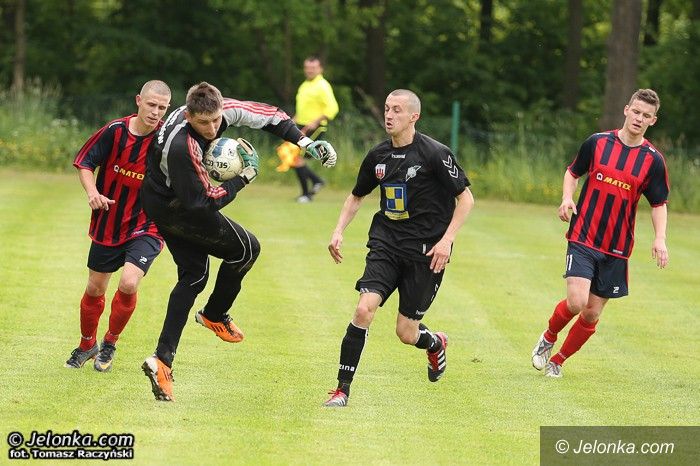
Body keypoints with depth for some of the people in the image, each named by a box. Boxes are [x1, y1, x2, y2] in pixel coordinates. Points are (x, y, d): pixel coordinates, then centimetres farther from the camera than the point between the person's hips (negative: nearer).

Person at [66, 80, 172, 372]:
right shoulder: (115, 130, -11)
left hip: (146, 227, -2)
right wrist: (92, 192, -16)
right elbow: (84, 162, 1)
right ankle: (87, 345, 38)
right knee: (95, 288, 11)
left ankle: (110, 344, 5)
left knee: (128, 283, -21)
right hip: (108, 224, 2)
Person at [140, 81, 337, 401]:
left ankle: (162, 361, 7)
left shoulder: (224, 110, -15)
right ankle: (214, 315, 24)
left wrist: (304, 142, -5)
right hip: (175, 209, -8)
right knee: (247, 248, 3)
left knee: (193, 275, 12)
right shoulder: (182, 146, -38)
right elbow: (204, 202, -29)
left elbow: (268, 115, 2)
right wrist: (245, 176, -21)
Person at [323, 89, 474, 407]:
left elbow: (466, 198, -6)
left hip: (426, 250, -4)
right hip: (386, 244, 4)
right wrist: (339, 232, 9)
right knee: (364, 308, -18)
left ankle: (435, 344, 39)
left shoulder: (435, 154, -11)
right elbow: (356, 196, 22)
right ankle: (342, 389, -13)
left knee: (406, 333, 1)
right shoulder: (377, 156, 5)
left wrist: (446, 240, -15)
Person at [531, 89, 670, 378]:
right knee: (576, 301, -19)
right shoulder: (597, 143, -1)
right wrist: (567, 197, -5)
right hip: (583, 238, -2)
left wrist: (659, 239, -8)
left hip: (617, 248, 2)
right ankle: (548, 338, 12)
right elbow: (573, 172, 14)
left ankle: (558, 359, 26)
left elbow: (659, 204, 7)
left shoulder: (653, 160, -1)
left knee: (591, 314, 4)